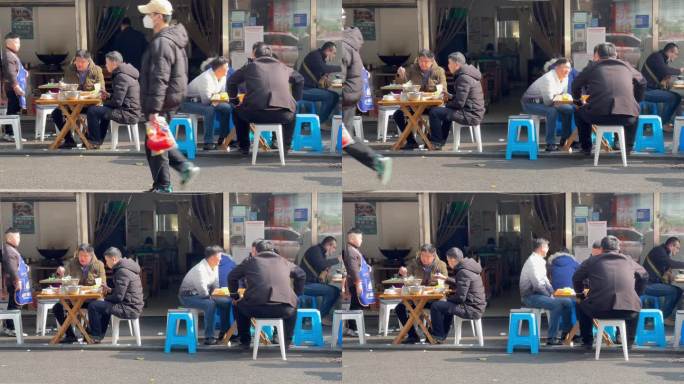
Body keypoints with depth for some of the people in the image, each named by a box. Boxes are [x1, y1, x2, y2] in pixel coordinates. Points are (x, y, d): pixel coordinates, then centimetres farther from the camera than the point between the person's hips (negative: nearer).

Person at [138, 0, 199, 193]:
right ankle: (185, 166, 15)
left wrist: (154, 109, -27)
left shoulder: (161, 43, -20)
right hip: (172, 99, 10)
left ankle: (162, 185, 3)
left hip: (161, 100, -10)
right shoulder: (174, 38, 14)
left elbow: (159, 79, -25)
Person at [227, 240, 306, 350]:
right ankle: (287, 341, 37)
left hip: (256, 309, -1)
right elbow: (301, 275, 35)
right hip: (283, 310, 2)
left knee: (240, 306, 33)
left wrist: (235, 296, 39)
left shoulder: (250, 261, 16)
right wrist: (296, 294, 48)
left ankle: (245, 342, 34)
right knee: (293, 308, 38)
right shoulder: (283, 262, 21)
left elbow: (232, 277, 26)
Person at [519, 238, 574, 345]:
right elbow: (537, 284, -22)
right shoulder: (533, 262, -16)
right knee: (557, 305, -29)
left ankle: (567, 332, 11)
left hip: (540, 294, 10)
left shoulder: (540, 261, 17)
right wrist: (549, 294, -13)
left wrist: (552, 291, 6)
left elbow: (544, 280, 22)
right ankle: (551, 338, -27)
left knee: (567, 302, 4)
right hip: (531, 296, -10)